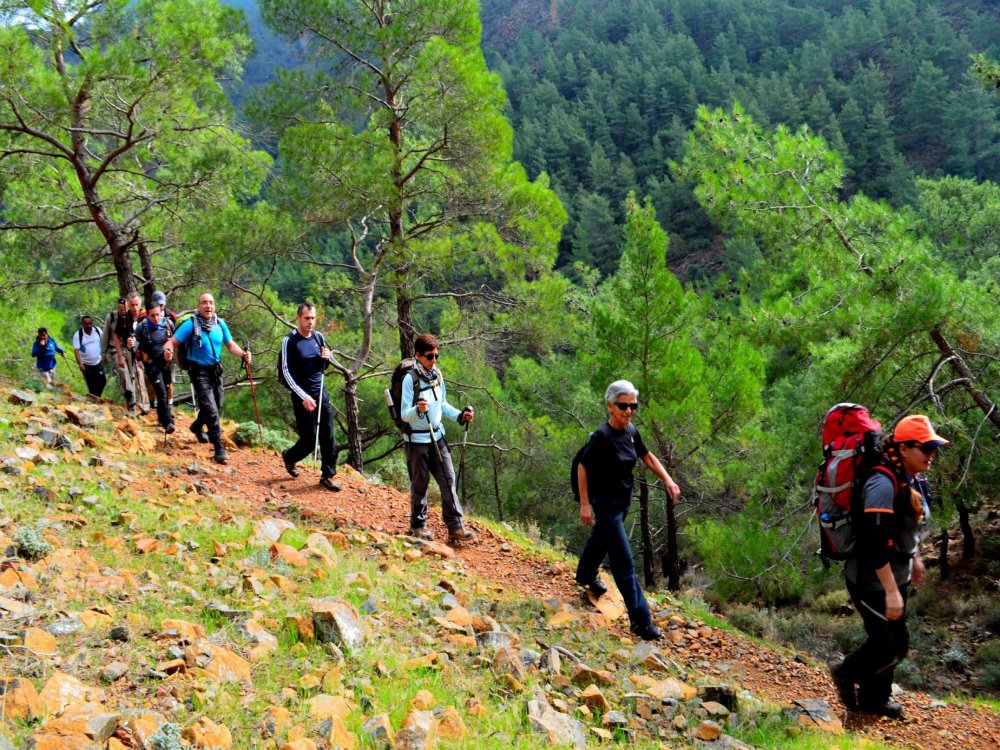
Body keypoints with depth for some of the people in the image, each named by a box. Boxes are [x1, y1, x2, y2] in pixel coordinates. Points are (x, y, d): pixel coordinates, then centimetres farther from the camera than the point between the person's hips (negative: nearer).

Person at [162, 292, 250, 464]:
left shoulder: (220, 324, -1)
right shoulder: (190, 324, -15)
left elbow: (230, 344, 5)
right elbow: (172, 342, -19)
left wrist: (243, 354, -14)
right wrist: (167, 351, -43)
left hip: (216, 370, 6)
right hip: (199, 371, -6)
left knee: (216, 406, 20)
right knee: (211, 409, -12)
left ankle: (197, 426, 51)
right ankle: (219, 449, -9)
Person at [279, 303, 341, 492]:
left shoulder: (318, 337, 7)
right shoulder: (289, 341, -10)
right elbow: (286, 372, -12)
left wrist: (326, 359, -5)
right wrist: (303, 396, -19)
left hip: (321, 393, 5)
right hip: (302, 396, -5)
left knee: (328, 437, 2)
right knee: (309, 440, -1)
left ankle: (327, 475, 13)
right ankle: (289, 457, 29)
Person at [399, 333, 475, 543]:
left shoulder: (437, 374, 4)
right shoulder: (410, 379, -16)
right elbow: (404, 414, -17)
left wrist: (460, 415, 2)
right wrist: (418, 409, -37)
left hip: (437, 436, 6)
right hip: (417, 439, -6)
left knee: (448, 479, 1)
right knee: (420, 484, 5)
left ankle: (455, 526, 3)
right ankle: (418, 525, 21)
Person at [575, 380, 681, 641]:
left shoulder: (631, 431, -5)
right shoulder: (601, 436, -25)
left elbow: (647, 457, 9)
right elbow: (582, 469, -17)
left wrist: (668, 480, -3)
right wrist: (585, 504, -17)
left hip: (624, 498, 8)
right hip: (605, 502, -8)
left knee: (602, 538, 30)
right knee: (623, 561, -8)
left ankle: (586, 576, 58)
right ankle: (640, 620, -5)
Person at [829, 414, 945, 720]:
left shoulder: (914, 480, 2)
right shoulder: (883, 483, -26)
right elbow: (874, 542, -29)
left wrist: (915, 558, 26)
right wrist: (891, 591, -27)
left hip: (896, 576, 9)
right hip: (873, 581, -9)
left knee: (891, 643, 17)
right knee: (891, 647, -1)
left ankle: (874, 699, 35)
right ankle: (846, 672, 24)